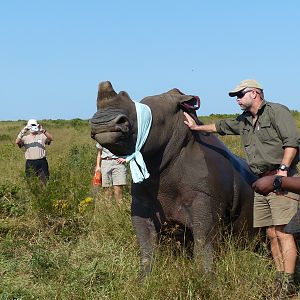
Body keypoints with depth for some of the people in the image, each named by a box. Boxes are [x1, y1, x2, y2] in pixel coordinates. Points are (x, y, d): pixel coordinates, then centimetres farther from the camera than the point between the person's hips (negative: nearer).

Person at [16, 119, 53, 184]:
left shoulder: (42, 136, 7)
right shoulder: (25, 138, 8)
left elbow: (51, 138, -10)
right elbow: (17, 142, -10)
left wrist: (43, 130, -23)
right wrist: (23, 132, -23)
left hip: (42, 162, 0)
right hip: (30, 163, 0)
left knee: (45, 181, 2)